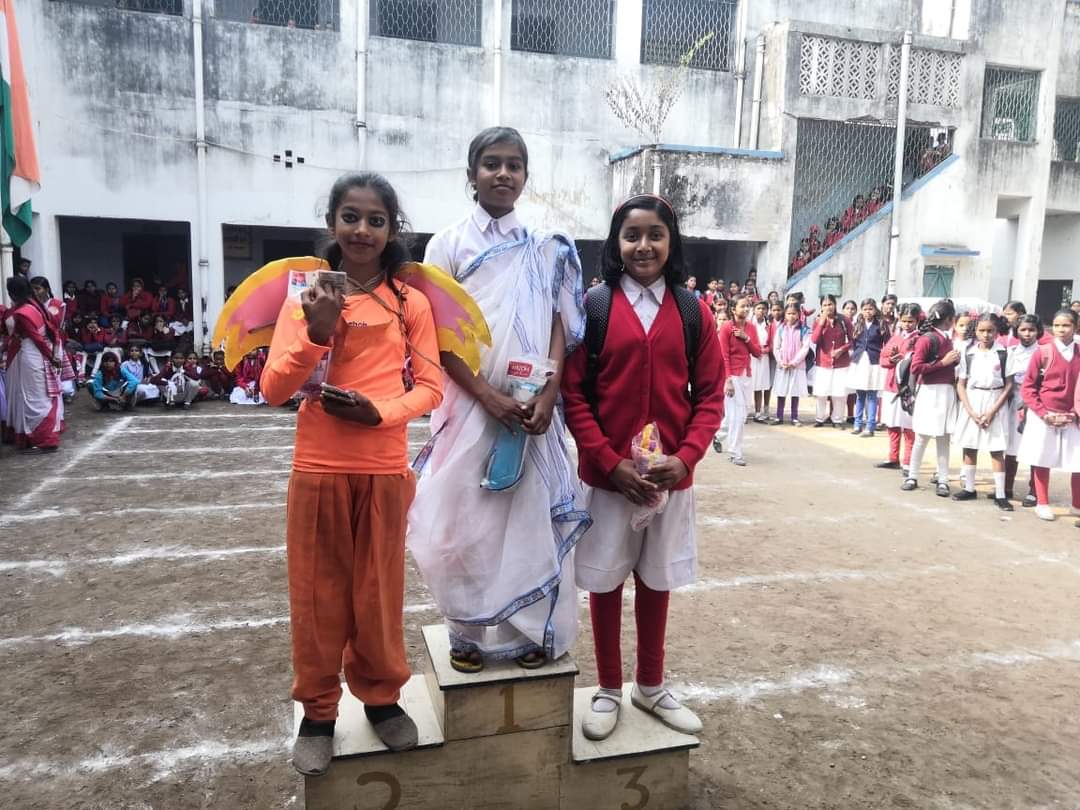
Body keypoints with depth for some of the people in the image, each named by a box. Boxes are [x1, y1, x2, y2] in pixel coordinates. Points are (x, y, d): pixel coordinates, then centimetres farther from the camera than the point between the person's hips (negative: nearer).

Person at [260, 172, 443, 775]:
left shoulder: (410, 302, 0)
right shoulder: (305, 297, 0)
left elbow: (430, 388, 0)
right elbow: (274, 390, -7)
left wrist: (380, 411, -18)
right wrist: (317, 335, -21)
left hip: (385, 472, 0)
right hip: (317, 471, 1)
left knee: (379, 591, 11)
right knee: (317, 596, 10)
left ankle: (382, 696, 33)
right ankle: (318, 712, 28)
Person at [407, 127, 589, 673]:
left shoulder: (546, 250, 8)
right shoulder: (448, 244, 1)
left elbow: (560, 327, 4)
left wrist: (548, 395, -11)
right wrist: (488, 395, -15)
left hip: (533, 408, 2)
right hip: (470, 404, -2)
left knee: (530, 516, 7)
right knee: (466, 518, 4)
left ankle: (528, 629, 22)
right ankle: (467, 632, 20)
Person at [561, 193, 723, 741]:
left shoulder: (692, 313, 2)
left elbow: (710, 395, 2)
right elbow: (573, 394, -7)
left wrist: (685, 456, -12)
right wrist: (611, 462, -15)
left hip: (671, 477, 2)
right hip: (607, 475, -2)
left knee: (656, 581, 16)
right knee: (605, 581, 11)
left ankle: (650, 687, 35)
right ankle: (609, 690, 30)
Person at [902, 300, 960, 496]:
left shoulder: (948, 339, 13)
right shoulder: (926, 339, -10)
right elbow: (916, 368, -17)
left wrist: (955, 360, 3)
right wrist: (943, 362, -15)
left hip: (948, 392, 6)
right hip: (930, 392, -6)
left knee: (943, 439, 7)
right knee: (922, 438, 2)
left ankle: (943, 480, 12)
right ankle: (912, 477, 15)